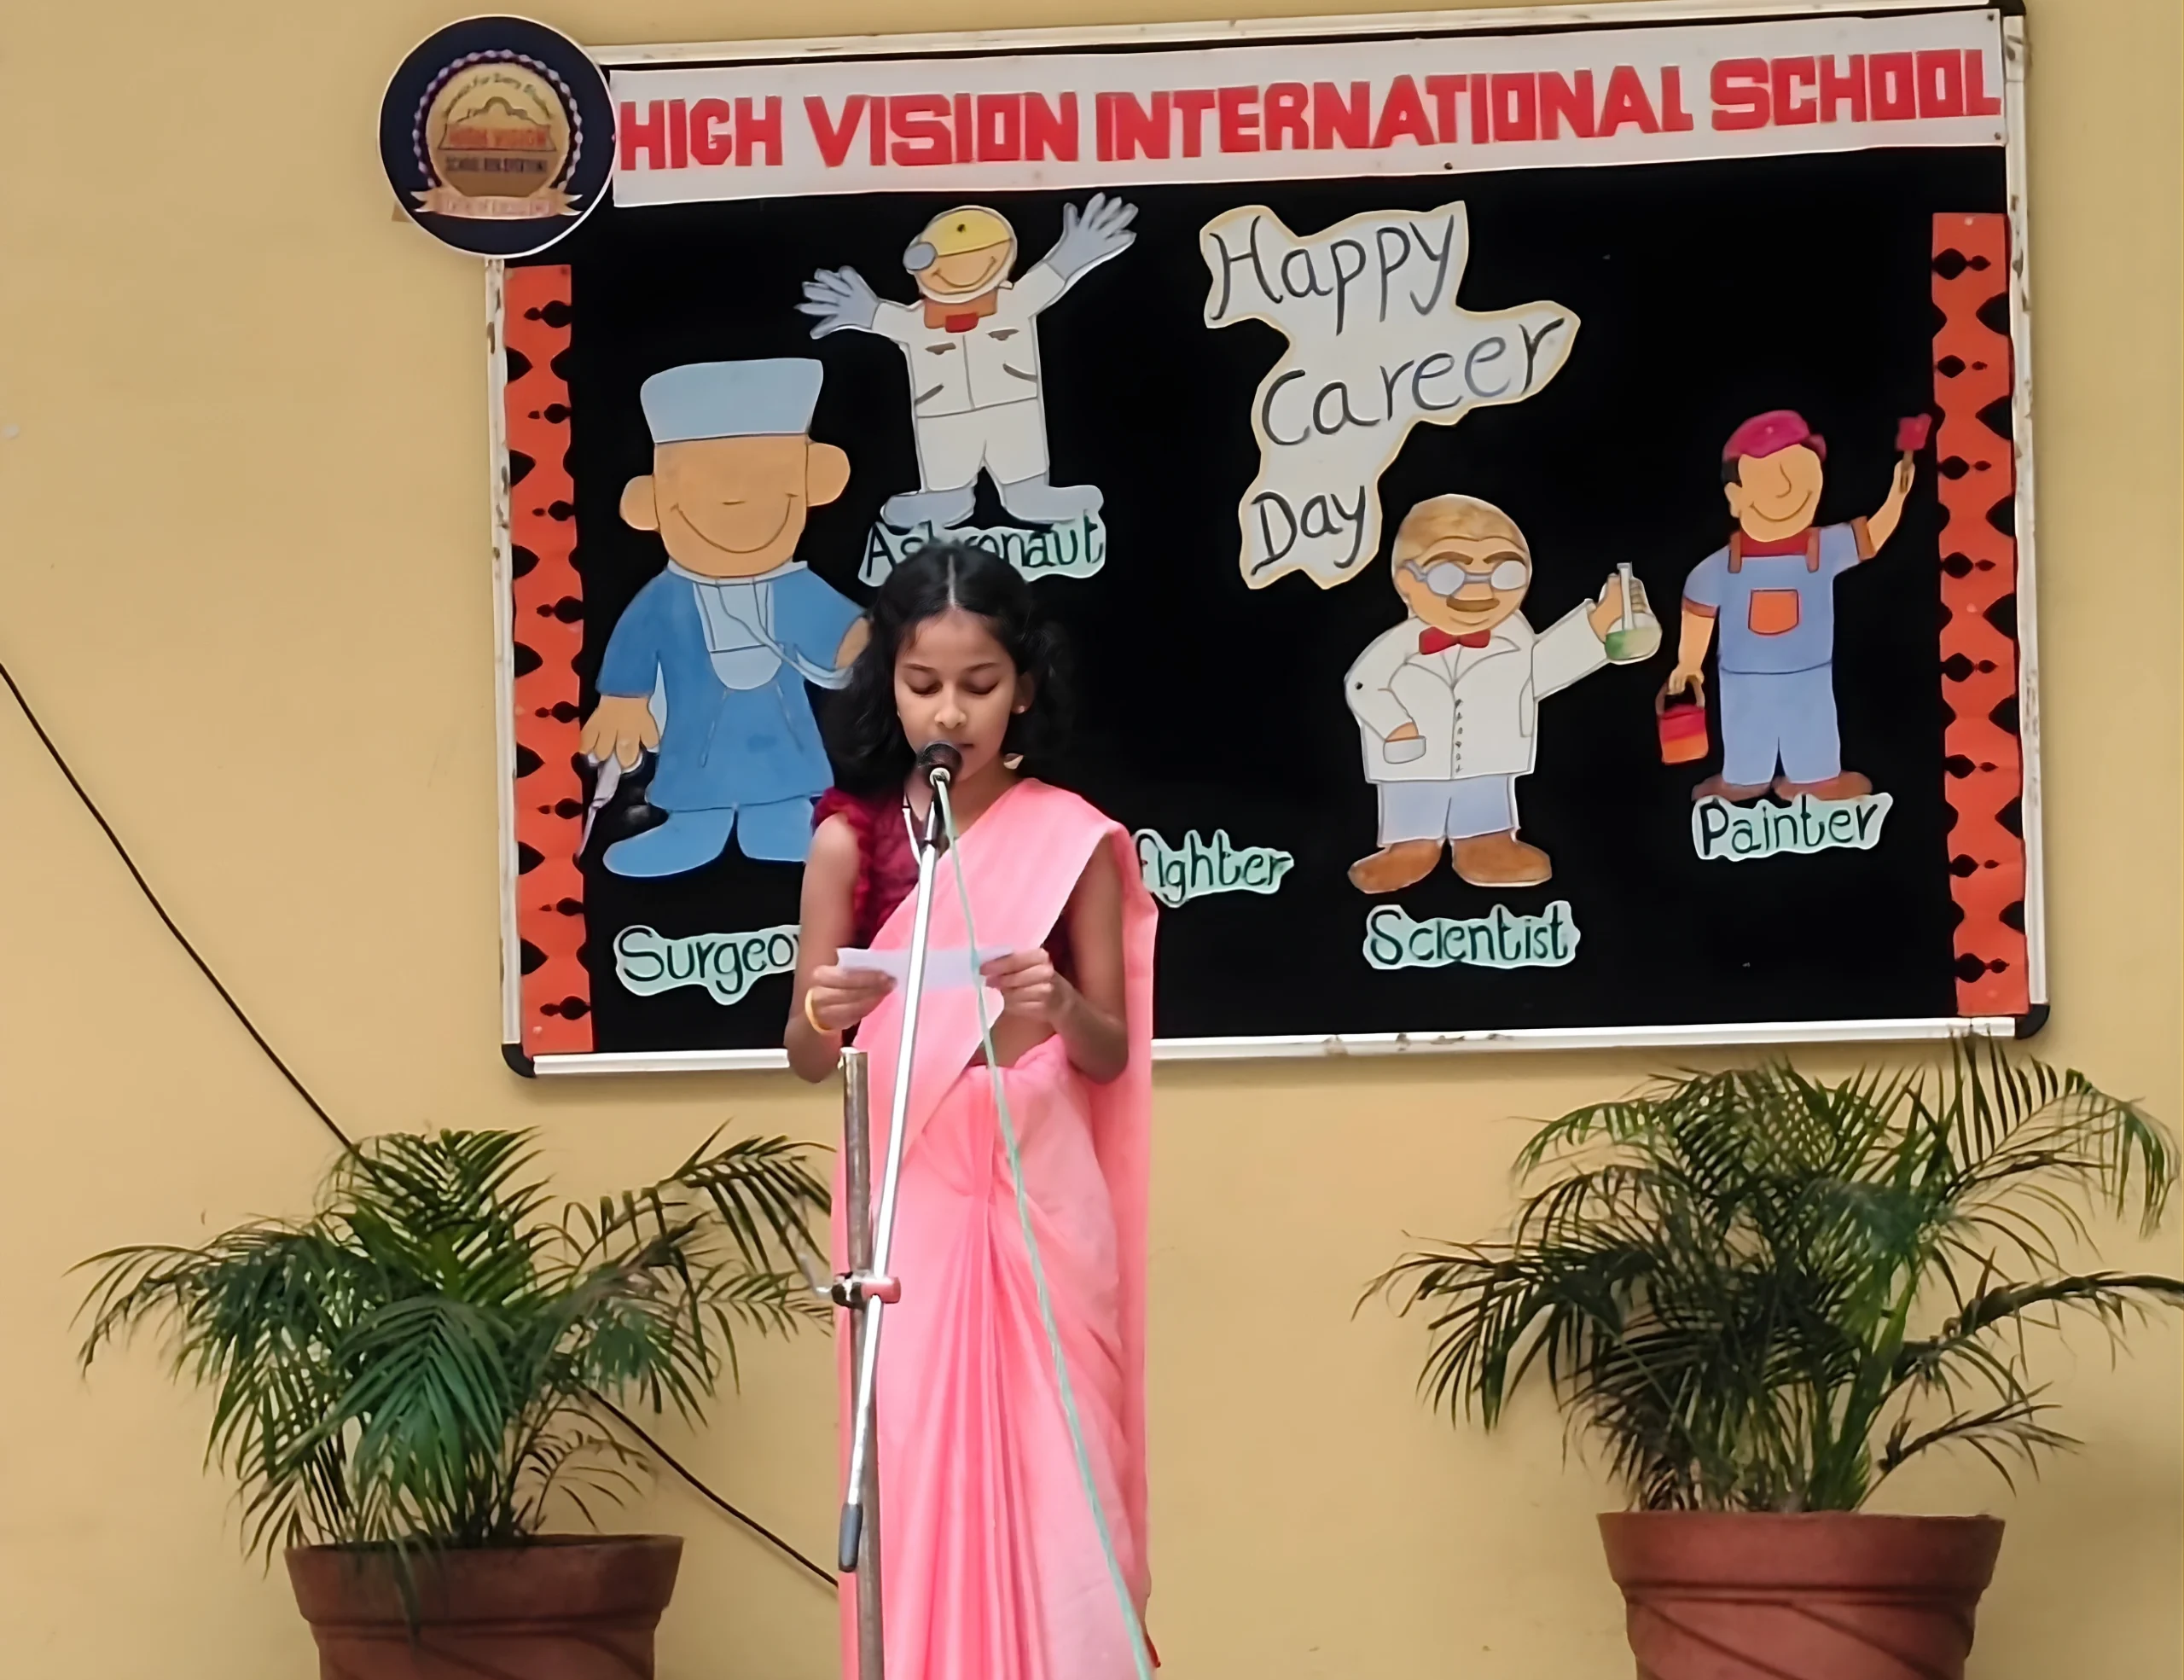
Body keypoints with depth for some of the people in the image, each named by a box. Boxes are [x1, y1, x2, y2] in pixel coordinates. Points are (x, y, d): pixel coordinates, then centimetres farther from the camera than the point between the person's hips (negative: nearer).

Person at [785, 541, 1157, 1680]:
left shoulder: (1071, 839, 0)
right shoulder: (849, 838, 1)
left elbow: (1112, 1054, 3)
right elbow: (805, 1058, 2)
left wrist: (1063, 1010, -19)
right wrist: (825, 1015, -21)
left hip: (1039, 1201, 0)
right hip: (908, 1204, 0)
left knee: (1052, 1485, -3)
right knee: (920, 1480, -2)